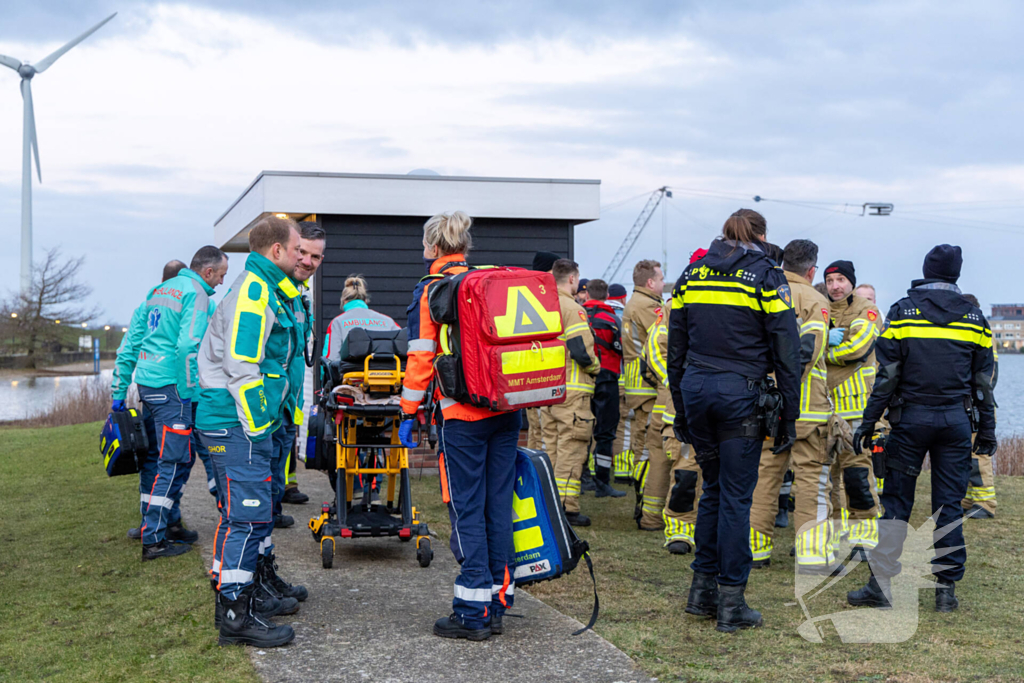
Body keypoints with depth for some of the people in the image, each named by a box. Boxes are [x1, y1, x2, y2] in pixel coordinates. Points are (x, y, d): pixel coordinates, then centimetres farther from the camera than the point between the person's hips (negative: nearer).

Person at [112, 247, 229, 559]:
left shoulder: (158, 291, 17)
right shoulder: (196, 294, -9)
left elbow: (130, 343, 18)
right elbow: (188, 347, -21)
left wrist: (120, 390, 19)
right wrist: (187, 393, -17)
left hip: (148, 385, 9)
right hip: (172, 387, -9)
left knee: (155, 457, 15)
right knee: (175, 462, -5)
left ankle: (168, 523, 27)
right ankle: (154, 539, -5)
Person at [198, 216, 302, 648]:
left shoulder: (268, 290, 20)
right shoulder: (252, 289, -13)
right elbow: (240, 365, -20)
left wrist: (268, 425, 22)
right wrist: (256, 427, -20)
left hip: (249, 422, 11)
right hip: (235, 422, -11)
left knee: (254, 511, 18)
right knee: (248, 515, -9)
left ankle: (247, 592, 30)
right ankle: (234, 616, -6)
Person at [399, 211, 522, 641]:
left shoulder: (431, 291, -4)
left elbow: (421, 358, -7)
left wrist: (409, 413, 0)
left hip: (462, 416, -5)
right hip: (506, 411, 5)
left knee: (466, 508, -1)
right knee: (498, 504, 9)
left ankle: (473, 612, 0)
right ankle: (497, 602, 15)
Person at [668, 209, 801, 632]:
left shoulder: (691, 275, 10)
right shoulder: (765, 276, -2)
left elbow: (675, 348, 13)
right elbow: (786, 350, -5)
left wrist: (680, 409, 20)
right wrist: (789, 415, 0)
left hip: (695, 387, 4)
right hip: (740, 391, -4)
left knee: (713, 487, 17)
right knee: (736, 495, 0)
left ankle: (702, 589, 20)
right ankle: (731, 603, 3)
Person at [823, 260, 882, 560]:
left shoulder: (867, 312, 1)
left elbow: (855, 349, -14)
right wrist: (827, 339, -14)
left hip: (854, 403, -5)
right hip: (821, 404, 5)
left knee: (856, 468, -9)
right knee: (825, 467, 7)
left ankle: (864, 536, -1)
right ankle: (834, 532, 19)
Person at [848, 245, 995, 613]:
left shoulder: (902, 311, -1)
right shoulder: (974, 316, 6)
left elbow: (887, 375, -5)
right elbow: (983, 379, 8)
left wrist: (868, 423, -2)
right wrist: (987, 430, 14)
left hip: (911, 418, -2)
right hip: (956, 420, 2)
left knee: (896, 501, 3)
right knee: (948, 505, 5)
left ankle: (881, 584, 1)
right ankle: (947, 589, 7)